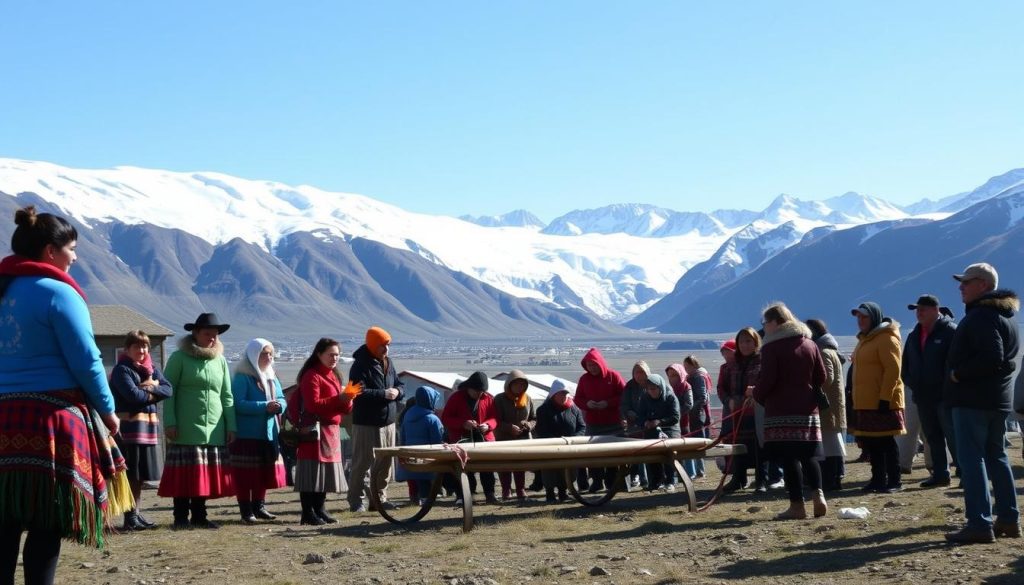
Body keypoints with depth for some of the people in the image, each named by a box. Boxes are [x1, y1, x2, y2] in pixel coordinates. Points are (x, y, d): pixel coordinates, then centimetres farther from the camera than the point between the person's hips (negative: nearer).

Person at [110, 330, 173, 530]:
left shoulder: (151, 369, 16)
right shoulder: (121, 369, -6)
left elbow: (167, 389, 3)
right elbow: (133, 394, -18)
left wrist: (150, 387, -14)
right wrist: (153, 393, -3)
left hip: (148, 425, 7)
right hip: (129, 426, -7)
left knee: (141, 474, 12)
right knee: (131, 474, -7)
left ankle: (137, 513, 20)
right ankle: (130, 517, -4)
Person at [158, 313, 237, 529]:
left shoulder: (220, 360, 14)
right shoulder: (179, 358, 0)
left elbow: (227, 396, 14)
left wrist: (231, 425, 8)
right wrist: (169, 422, -12)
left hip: (214, 430, 4)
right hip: (186, 430, -4)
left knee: (206, 474, 6)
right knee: (184, 474, -3)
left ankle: (199, 516, 15)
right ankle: (181, 517, 3)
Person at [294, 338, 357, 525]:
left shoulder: (334, 376, 18)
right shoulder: (311, 376, -8)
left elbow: (345, 409, 18)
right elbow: (313, 404, -18)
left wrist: (347, 399, -5)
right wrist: (339, 399, -22)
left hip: (332, 431, 9)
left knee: (326, 473, 11)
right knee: (312, 473, -7)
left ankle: (320, 510, 18)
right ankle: (308, 513, -5)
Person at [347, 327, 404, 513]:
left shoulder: (388, 362, 11)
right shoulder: (361, 365, -12)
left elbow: (401, 385, 17)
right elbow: (360, 393, -22)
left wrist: (397, 391, -6)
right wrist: (384, 394, -21)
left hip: (388, 421, 7)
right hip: (366, 423, -7)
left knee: (385, 463, 12)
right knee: (362, 463, -3)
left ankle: (380, 497, 22)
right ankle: (356, 500, 5)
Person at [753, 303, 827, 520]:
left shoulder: (771, 347, -8)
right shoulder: (810, 345, 10)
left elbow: (766, 380, -13)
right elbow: (821, 377, 10)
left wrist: (757, 395, 5)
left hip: (781, 411, -5)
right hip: (808, 410, 6)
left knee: (788, 458, -2)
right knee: (808, 455, 11)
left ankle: (797, 505, -3)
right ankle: (818, 495, -7)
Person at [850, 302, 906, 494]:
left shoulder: (886, 339, -11)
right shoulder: (864, 339, 18)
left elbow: (893, 370, -18)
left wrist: (885, 398, -22)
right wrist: (857, 398, 18)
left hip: (882, 402, -9)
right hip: (865, 402, 9)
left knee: (886, 441, -4)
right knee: (871, 442, 11)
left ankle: (894, 481, 1)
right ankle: (878, 479, 18)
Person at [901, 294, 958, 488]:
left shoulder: (950, 331, -8)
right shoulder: (914, 335, 15)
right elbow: (906, 365, 22)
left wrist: (948, 386, -17)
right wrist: (911, 383, 9)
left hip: (945, 395, -7)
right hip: (922, 396, 7)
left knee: (953, 436, -8)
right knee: (933, 438, 10)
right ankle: (940, 474, 16)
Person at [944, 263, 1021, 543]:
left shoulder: (981, 316, -17)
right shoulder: (1005, 314, 16)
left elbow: (991, 357, -27)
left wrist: (959, 373, -17)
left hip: (972, 399, -10)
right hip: (998, 397, 10)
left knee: (971, 459, -8)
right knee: (996, 457, 16)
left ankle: (979, 523, -11)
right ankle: (1009, 519, 20)